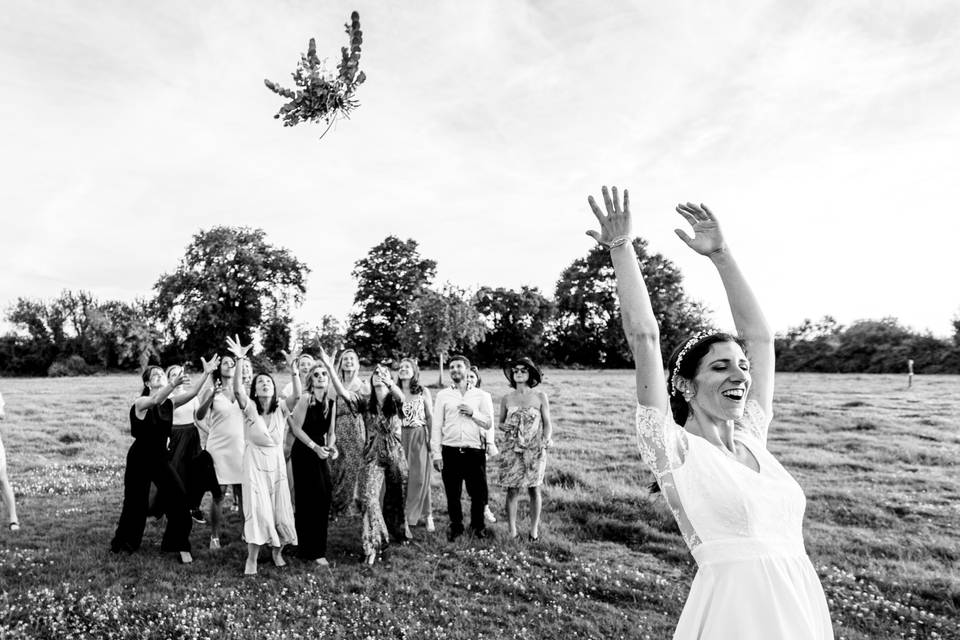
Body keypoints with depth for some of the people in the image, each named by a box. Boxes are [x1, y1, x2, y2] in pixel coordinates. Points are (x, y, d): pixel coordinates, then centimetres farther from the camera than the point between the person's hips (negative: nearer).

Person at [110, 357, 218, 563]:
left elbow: (192, 393, -18)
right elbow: (155, 401, -38)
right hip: (139, 459, -3)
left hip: (161, 458, 4)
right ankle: (122, 543, 36)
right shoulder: (141, 403, -14)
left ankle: (181, 546, -1)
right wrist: (172, 385, -57)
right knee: (136, 503, 8)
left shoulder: (170, 403, -1)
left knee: (178, 496, -11)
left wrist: (206, 373, -33)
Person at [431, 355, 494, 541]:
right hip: (450, 451, 0)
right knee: (452, 493, 7)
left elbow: (489, 423, 5)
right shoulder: (442, 395, 7)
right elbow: (436, 426, 4)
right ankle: (455, 526, 26)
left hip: (474, 451, 0)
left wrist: (473, 413, -11)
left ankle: (478, 525, 27)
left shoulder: (480, 396, 8)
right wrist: (436, 454, -3)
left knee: (478, 491, 5)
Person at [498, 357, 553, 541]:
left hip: (535, 449, -1)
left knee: (534, 488, 4)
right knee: (512, 490, 1)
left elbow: (548, 423, 2)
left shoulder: (540, 397, 1)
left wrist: (547, 439, -15)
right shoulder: (507, 399, 5)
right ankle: (512, 530, 12)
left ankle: (534, 529, 18)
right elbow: (500, 423, 13)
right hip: (512, 449, 1)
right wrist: (506, 426, -9)